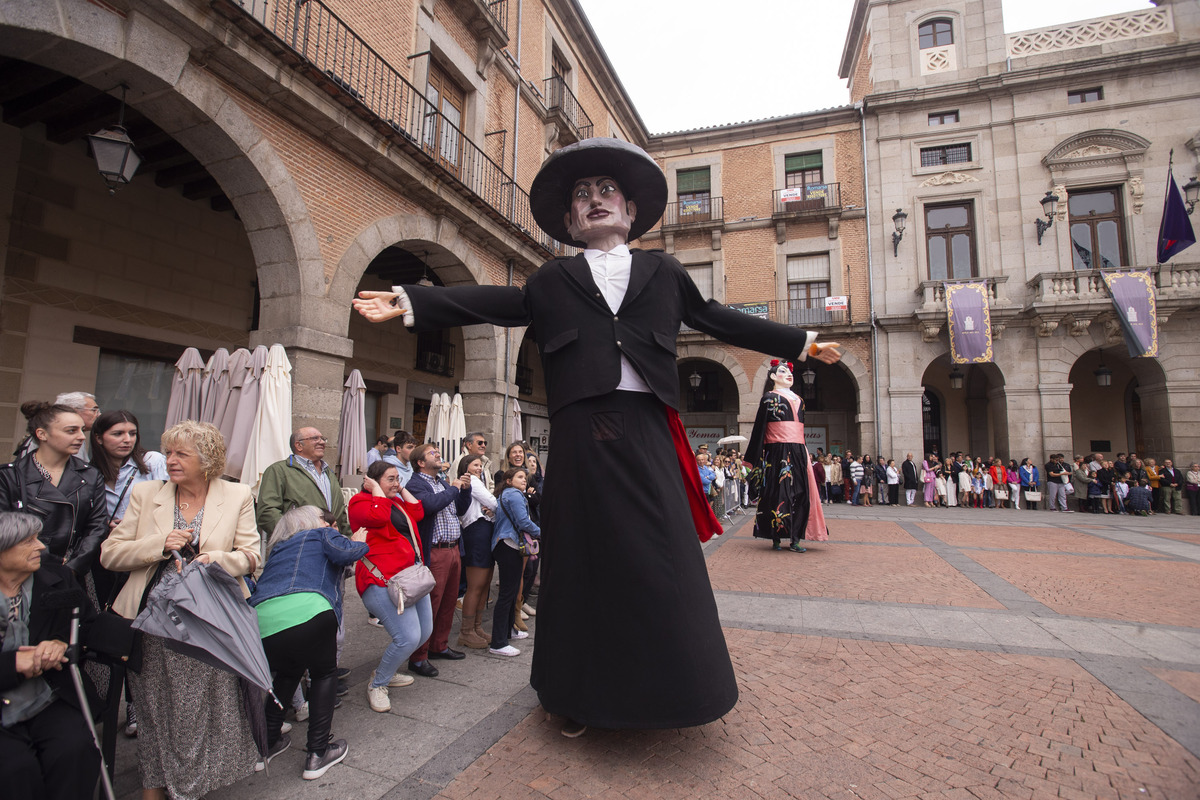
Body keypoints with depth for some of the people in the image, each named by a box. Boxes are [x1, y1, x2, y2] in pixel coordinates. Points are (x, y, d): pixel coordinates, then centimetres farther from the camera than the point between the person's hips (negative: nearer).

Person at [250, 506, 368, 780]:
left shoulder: (277, 550, 34)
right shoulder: (321, 534, 16)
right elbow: (344, 553, -3)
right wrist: (360, 543, 18)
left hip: (261, 623, 6)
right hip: (307, 613, -6)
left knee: (287, 674, 34)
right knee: (324, 674, 19)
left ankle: (265, 746, 38)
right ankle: (317, 754, 19)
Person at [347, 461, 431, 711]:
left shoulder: (396, 501, 21)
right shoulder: (361, 501, -5)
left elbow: (418, 513, 11)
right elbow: (379, 516, -23)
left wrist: (402, 490, 14)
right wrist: (376, 490, -10)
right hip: (383, 580, -10)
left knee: (425, 631, 13)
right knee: (408, 637, -17)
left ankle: (387, 672, 34)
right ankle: (376, 685, 9)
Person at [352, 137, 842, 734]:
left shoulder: (664, 273, 19)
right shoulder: (551, 281, 16)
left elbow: (721, 320, 21)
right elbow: (490, 303, 10)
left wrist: (800, 342, 23)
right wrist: (409, 303, 0)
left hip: (648, 433, 1)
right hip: (581, 436, -1)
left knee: (665, 560, 3)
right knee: (586, 560, 5)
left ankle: (669, 689, 24)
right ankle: (581, 695, 23)